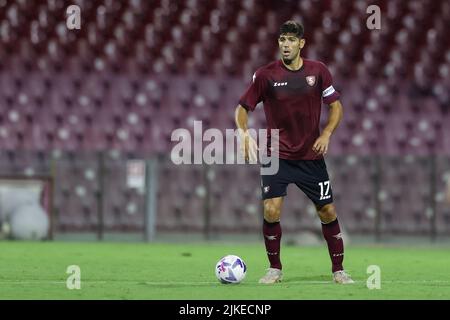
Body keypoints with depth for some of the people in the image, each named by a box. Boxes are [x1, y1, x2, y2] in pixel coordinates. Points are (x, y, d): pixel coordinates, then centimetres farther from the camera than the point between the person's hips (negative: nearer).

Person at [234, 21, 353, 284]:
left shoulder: (318, 71, -2)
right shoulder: (266, 75, -7)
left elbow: (336, 106, 6)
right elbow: (243, 107, -1)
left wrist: (326, 134, -10)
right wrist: (245, 133, -20)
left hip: (311, 156, 1)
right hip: (276, 156, -1)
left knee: (328, 212, 1)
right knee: (271, 211, -15)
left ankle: (339, 270, 16)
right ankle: (275, 269, 4)